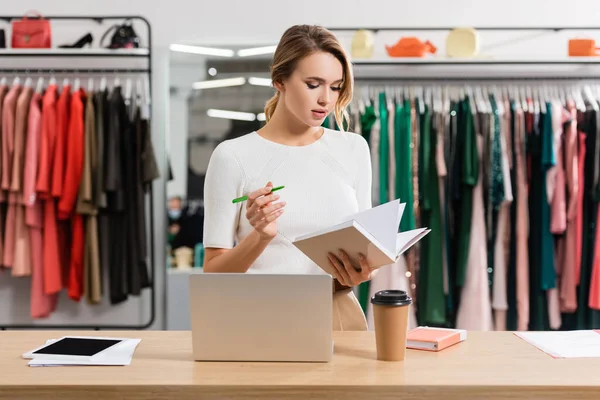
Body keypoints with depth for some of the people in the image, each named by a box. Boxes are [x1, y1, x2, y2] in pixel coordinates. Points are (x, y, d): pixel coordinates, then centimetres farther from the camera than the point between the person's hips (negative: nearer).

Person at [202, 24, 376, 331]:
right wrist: (260, 237, -18)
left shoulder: (354, 149, 8)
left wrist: (358, 273, -7)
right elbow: (214, 273, -1)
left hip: (340, 316, 3)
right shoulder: (233, 156, -3)